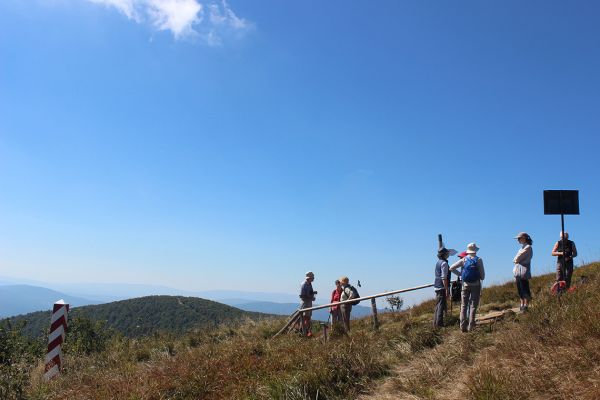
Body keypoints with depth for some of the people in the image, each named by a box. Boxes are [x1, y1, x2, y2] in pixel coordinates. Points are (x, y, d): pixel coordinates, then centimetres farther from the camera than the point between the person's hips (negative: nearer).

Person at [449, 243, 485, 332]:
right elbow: (482, 276, -7)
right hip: (476, 285, -2)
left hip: (465, 285, 2)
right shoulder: (478, 260, -6)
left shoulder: (463, 260, -1)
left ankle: (463, 326, 4)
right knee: (473, 306, 4)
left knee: (463, 305, 8)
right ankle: (470, 327, 0)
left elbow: (451, 268, -2)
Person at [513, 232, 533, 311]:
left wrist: (516, 260, 5)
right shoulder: (521, 248, 22)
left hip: (524, 272, -9)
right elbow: (515, 260, 19)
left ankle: (526, 306, -7)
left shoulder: (528, 247, -6)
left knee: (525, 290, -8)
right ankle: (522, 305, 11)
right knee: (520, 290, 8)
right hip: (518, 272, 9)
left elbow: (516, 259, -12)